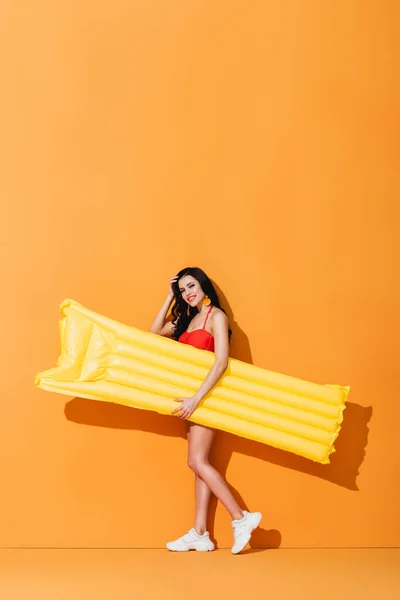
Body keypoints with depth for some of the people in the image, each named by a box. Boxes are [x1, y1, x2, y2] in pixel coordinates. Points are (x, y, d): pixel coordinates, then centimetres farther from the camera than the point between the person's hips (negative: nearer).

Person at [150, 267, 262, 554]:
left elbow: (221, 362, -19)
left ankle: (242, 518, -10)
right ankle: (200, 533, 5)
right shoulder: (188, 318, 15)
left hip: (207, 395, -8)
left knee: (197, 461, -13)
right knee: (200, 464, 5)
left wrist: (196, 398, -26)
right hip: (193, 398, 8)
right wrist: (170, 298, 10)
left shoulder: (216, 316, -10)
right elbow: (155, 332, 16)